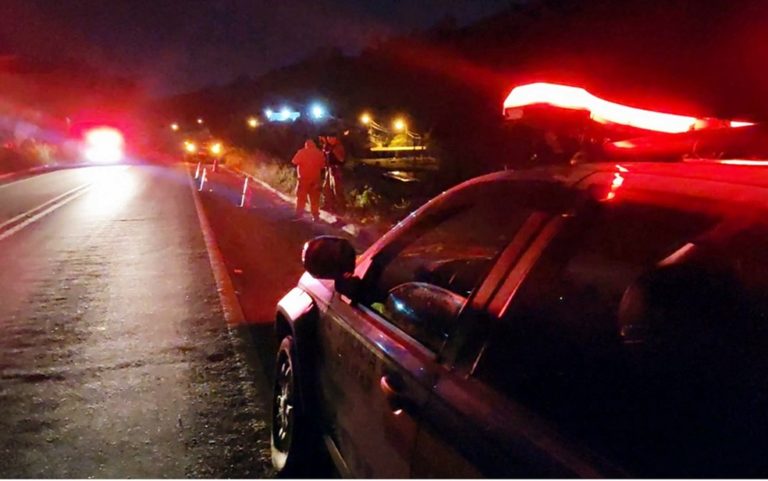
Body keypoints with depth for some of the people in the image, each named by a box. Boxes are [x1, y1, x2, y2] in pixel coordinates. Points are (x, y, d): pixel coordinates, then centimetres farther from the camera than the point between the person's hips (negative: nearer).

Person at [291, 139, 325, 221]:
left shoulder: (302, 152, -7)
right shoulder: (319, 153, 3)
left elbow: (294, 162, -6)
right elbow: (322, 165, 6)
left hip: (304, 178, -3)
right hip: (315, 179, 3)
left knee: (301, 197, 3)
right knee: (315, 198, 7)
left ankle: (299, 214, 0)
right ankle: (316, 215, 6)